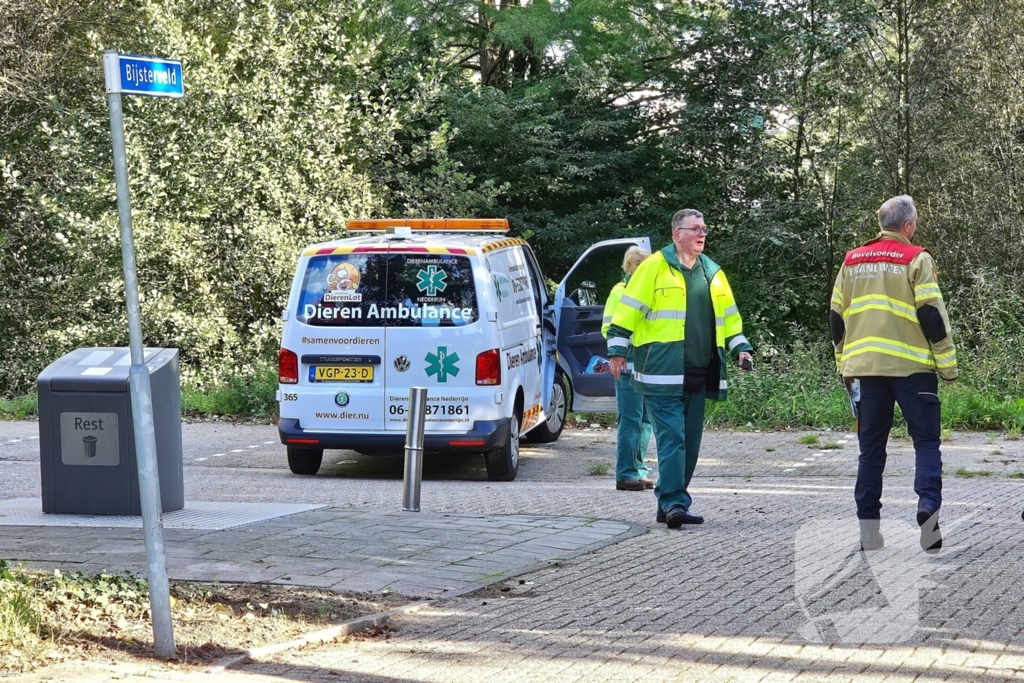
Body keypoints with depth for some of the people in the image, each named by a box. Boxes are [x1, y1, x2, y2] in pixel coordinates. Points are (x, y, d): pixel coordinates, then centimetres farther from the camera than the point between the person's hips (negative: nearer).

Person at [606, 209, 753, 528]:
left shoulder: (713, 273, 17)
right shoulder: (654, 267, -3)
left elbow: (728, 315, 26)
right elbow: (629, 309, -4)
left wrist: (740, 347, 15)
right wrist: (617, 350, -7)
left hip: (698, 375, 7)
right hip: (662, 373, -7)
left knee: (690, 441, 8)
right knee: (672, 438, -13)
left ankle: (670, 506, 14)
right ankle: (674, 503, -14)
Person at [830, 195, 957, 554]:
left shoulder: (851, 261, 11)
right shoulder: (916, 259, -4)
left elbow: (836, 317, 15)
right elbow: (932, 314, -8)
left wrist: (845, 363, 24)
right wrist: (947, 364, -1)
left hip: (866, 366, 4)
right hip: (911, 364, -4)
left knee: (871, 446, 9)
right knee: (926, 441, 2)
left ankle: (868, 529, 6)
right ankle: (928, 504, -21)